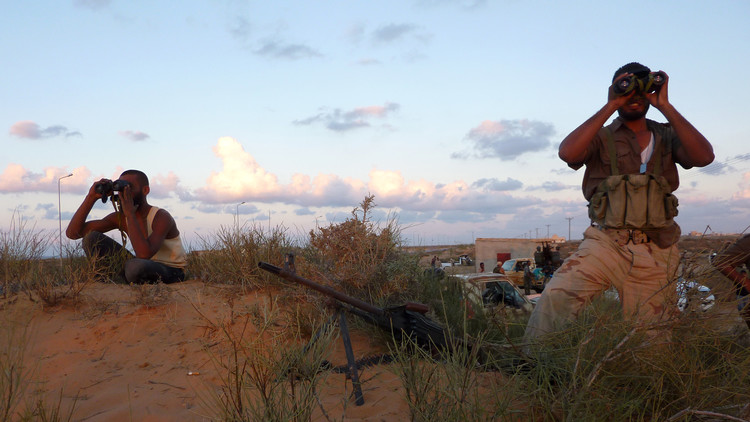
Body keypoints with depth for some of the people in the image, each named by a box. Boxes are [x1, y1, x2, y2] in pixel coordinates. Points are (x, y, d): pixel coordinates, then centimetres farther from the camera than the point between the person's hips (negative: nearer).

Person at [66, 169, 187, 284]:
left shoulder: (161, 217, -20)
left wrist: (130, 214, -31)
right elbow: (72, 233, -2)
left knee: (135, 265, -41)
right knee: (91, 237, -5)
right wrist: (92, 197, -12)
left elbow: (144, 254, -38)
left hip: (172, 272, -6)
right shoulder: (119, 218, 0)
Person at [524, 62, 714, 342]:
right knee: (556, 297, -24)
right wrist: (610, 107, -9)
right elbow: (567, 152, -14)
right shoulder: (601, 137, 9)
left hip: (656, 255, 3)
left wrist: (664, 106, -6)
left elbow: (704, 157, -6)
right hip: (606, 243, -2)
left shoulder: (667, 137, 15)